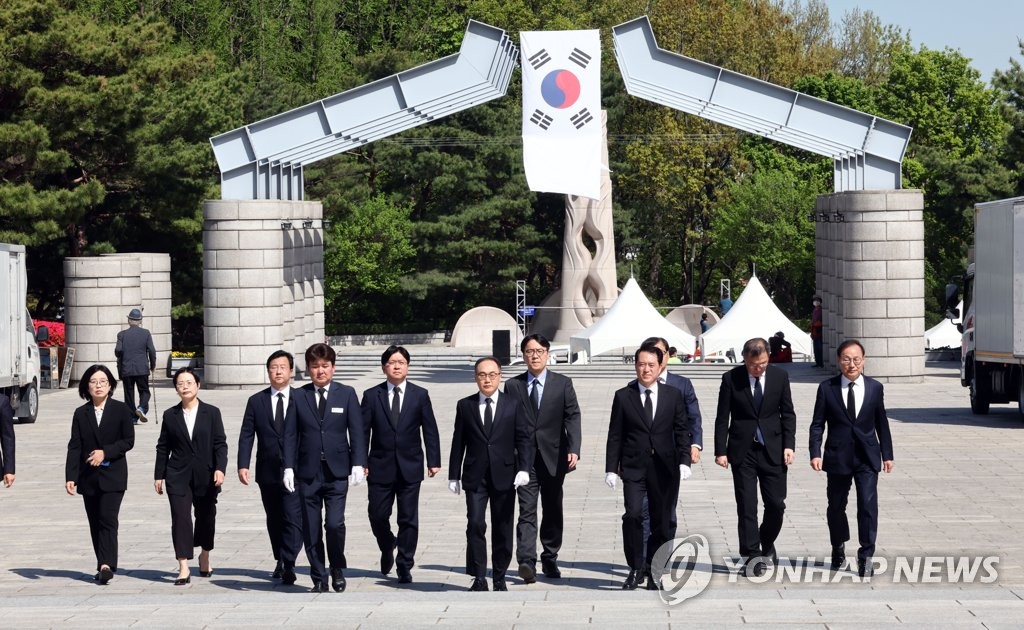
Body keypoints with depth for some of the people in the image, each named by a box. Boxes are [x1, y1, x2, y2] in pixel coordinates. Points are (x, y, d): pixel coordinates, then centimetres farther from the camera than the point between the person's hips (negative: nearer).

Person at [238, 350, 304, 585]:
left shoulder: (302, 399, 3)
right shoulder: (256, 401, 8)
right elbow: (246, 435, 4)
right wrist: (243, 465, -7)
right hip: (268, 472, 3)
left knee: (293, 519, -13)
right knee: (274, 520, 12)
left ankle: (288, 566, -16)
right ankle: (280, 561, 27)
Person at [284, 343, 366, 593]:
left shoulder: (347, 394, 4)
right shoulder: (299, 396, 6)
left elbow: (357, 431, 2)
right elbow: (290, 434, 5)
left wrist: (358, 464, -6)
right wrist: (289, 467, -3)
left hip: (337, 472, -1)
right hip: (308, 474, 1)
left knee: (335, 523, -13)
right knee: (311, 530, 3)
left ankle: (337, 568, 10)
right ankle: (319, 579, 13)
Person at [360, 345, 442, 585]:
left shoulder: (420, 395, 4)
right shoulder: (372, 396, 3)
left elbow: (430, 430, 4)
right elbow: (363, 431, 2)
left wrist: (433, 461, -3)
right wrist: (361, 462, -5)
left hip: (410, 467, 0)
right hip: (380, 466, 0)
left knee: (408, 519, 1)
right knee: (377, 515, 2)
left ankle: (405, 567, 10)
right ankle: (387, 547, 32)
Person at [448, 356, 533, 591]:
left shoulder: (513, 405, 6)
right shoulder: (465, 406, 7)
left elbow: (524, 439, 2)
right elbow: (458, 443, 8)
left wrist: (524, 468, -11)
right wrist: (454, 475, 4)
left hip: (504, 476, 0)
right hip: (475, 477, 0)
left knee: (503, 529, 5)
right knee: (475, 525, -10)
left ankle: (499, 578, 14)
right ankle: (479, 578, -5)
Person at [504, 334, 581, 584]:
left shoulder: (563, 384, 5)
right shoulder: (513, 386, 6)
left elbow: (572, 418, -2)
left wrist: (574, 449, -16)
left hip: (553, 457, 1)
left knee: (553, 512, 10)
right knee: (527, 511, -11)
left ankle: (550, 559, 22)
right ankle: (527, 562, -21)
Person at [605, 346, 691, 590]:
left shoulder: (673, 395, 8)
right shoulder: (623, 396, 4)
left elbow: (681, 431, 8)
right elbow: (615, 436, 5)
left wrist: (684, 461, -4)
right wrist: (611, 468, -1)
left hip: (664, 468, 2)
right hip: (633, 467, -1)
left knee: (662, 521, 2)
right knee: (633, 515, -17)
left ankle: (653, 572, 14)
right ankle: (636, 569, -4)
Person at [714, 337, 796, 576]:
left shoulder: (780, 376, 1)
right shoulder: (731, 379, -4)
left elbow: (788, 413, 7)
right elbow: (722, 418, -1)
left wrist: (789, 445, -2)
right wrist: (721, 451, -7)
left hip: (773, 450, 1)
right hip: (743, 451, -1)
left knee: (776, 505, 1)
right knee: (746, 506, -3)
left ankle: (767, 544, 26)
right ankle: (753, 555, 1)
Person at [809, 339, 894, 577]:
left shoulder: (875, 388, 3)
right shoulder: (827, 388, -2)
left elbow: (881, 423, 10)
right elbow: (817, 424, -1)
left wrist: (887, 454, 10)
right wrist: (815, 453, -12)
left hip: (867, 458, 0)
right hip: (838, 457, 0)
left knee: (868, 504, -12)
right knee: (836, 506, 12)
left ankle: (866, 556, -4)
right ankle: (838, 547, 36)